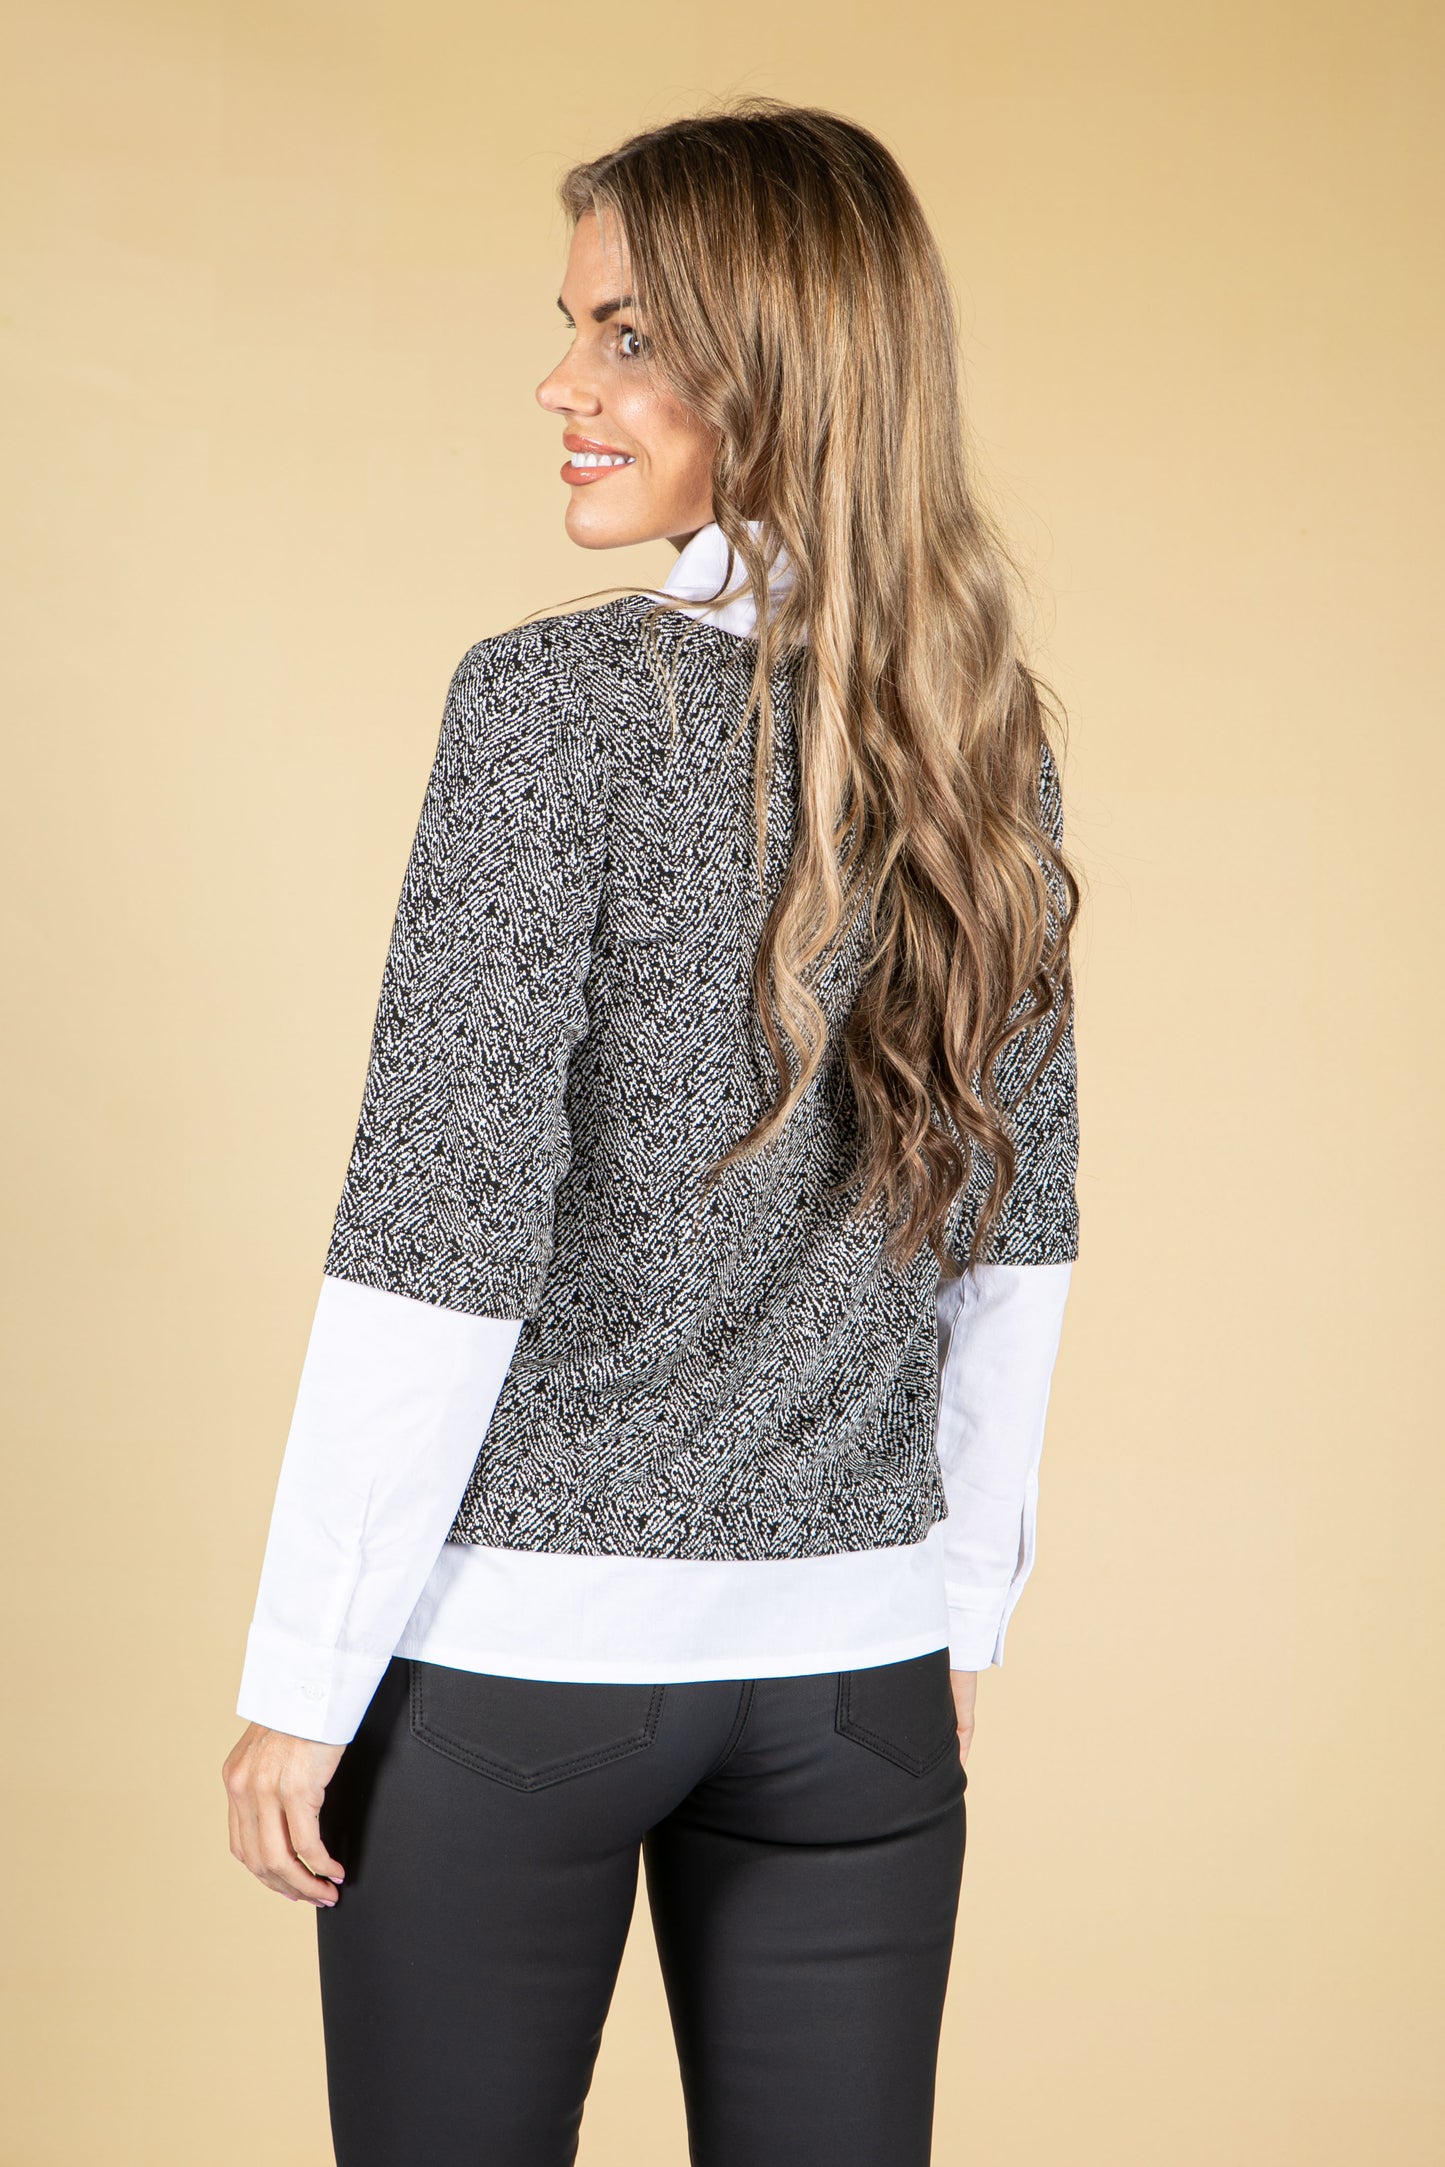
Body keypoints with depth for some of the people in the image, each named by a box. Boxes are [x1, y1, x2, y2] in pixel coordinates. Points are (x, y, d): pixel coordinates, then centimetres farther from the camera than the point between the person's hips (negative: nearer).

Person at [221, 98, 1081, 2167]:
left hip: (515, 1652, -5)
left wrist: (303, 1678, -8)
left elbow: (448, 1236, -16)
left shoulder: (562, 703, -14)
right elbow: (1016, 1239, 9)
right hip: (855, 1667, 5)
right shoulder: (986, 738, 3)